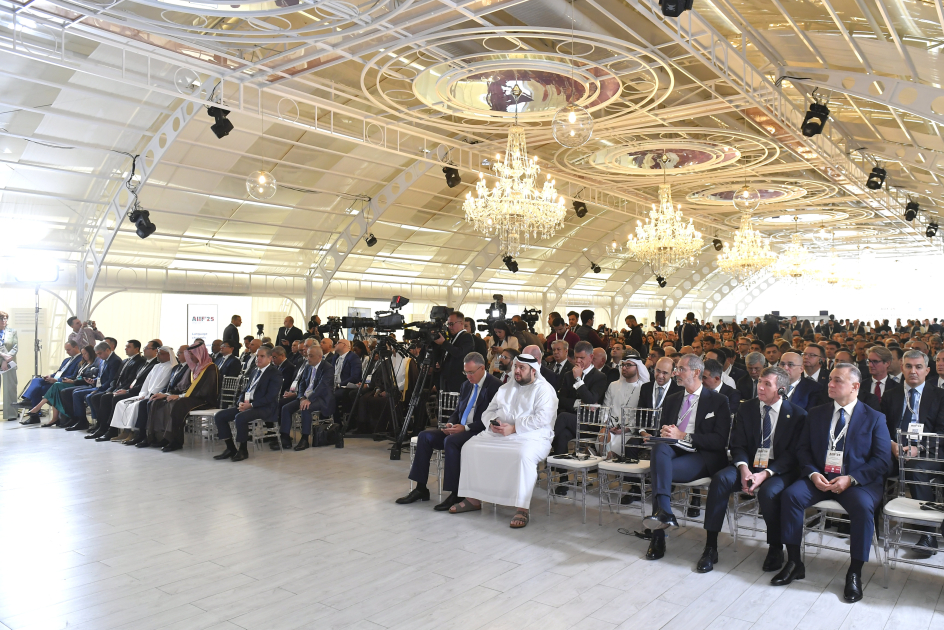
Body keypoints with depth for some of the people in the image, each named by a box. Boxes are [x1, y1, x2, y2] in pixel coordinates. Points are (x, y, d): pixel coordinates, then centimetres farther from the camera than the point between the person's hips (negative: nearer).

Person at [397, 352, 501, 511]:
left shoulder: (494, 386, -10)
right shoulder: (466, 385, 16)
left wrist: (466, 427, -21)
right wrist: (450, 424, 0)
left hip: (480, 432, -8)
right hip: (460, 429, 9)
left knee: (451, 441, -34)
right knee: (425, 436, -9)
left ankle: (455, 493, -24)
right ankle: (421, 488, -5)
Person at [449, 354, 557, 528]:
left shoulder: (544, 389, 0)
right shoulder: (506, 388, 22)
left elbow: (542, 418, -14)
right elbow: (488, 411, 19)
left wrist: (514, 428, -19)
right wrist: (492, 423, -5)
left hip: (530, 437, -6)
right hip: (497, 434, 6)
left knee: (523, 455, -38)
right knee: (470, 447, -11)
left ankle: (523, 508, -28)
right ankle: (473, 499, -3)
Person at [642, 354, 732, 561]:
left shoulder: (718, 401, 6)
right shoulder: (671, 400, 21)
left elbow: (720, 440, -5)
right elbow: (662, 430, 22)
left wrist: (683, 436, -13)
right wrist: (664, 433, -4)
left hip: (703, 458, -4)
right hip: (673, 451, 4)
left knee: (658, 468, -31)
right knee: (659, 447, -33)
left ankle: (658, 535, -29)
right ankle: (664, 513, -38)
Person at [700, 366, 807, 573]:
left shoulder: (797, 415, -3)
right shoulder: (746, 409, 8)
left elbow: (793, 454, -8)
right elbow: (737, 445, 4)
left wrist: (765, 474, -21)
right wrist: (743, 468, -17)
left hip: (779, 470, -3)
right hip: (749, 465, 3)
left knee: (768, 492, -35)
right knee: (720, 479, -26)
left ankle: (775, 548, -6)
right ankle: (711, 546, -21)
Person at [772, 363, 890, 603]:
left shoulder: (874, 418, 4)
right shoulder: (816, 413, 13)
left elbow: (882, 460, -4)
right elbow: (802, 449, 10)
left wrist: (851, 479, -18)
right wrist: (813, 473, -10)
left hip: (858, 481, -3)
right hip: (820, 478, 3)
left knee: (863, 506, -34)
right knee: (791, 495, -24)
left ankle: (855, 573, -16)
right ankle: (794, 563, -12)